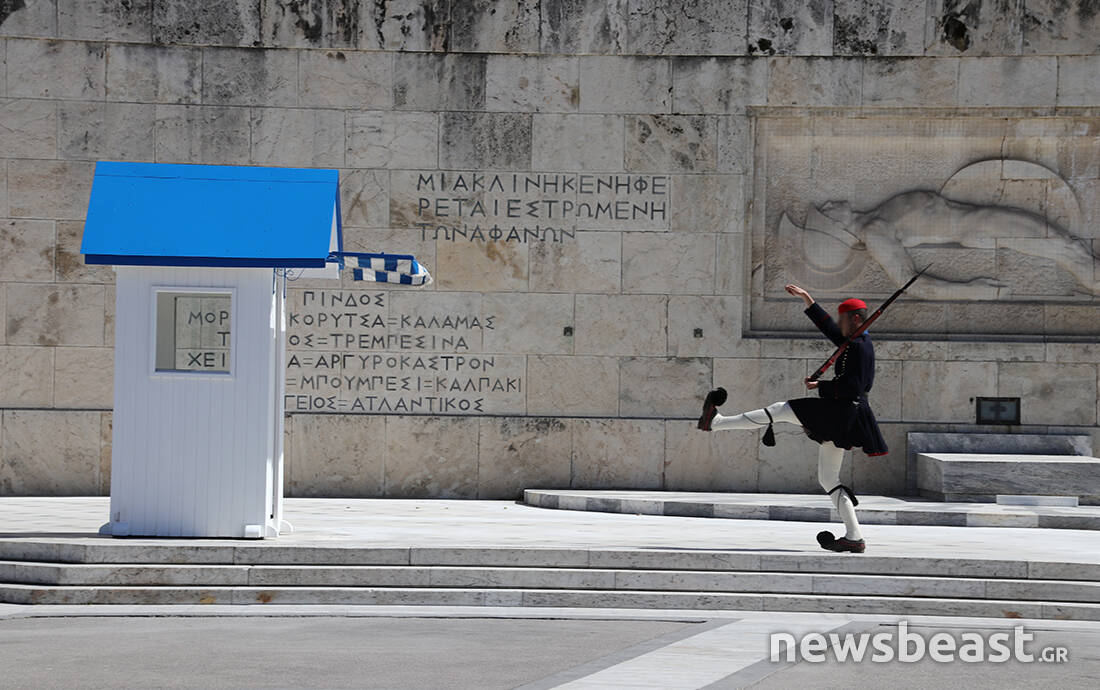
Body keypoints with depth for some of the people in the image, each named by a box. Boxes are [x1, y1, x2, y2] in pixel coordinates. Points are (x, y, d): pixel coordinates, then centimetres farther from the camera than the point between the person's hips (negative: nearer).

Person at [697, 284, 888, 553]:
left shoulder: (859, 348, -13)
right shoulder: (856, 343, 17)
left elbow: (852, 387, -22)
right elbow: (829, 329, 28)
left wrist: (821, 386, -12)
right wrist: (807, 300, 28)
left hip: (841, 412, -10)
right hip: (841, 418, 10)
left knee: (782, 410, -6)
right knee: (827, 478, 11)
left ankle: (715, 422, -2)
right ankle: (853, 537, 6)